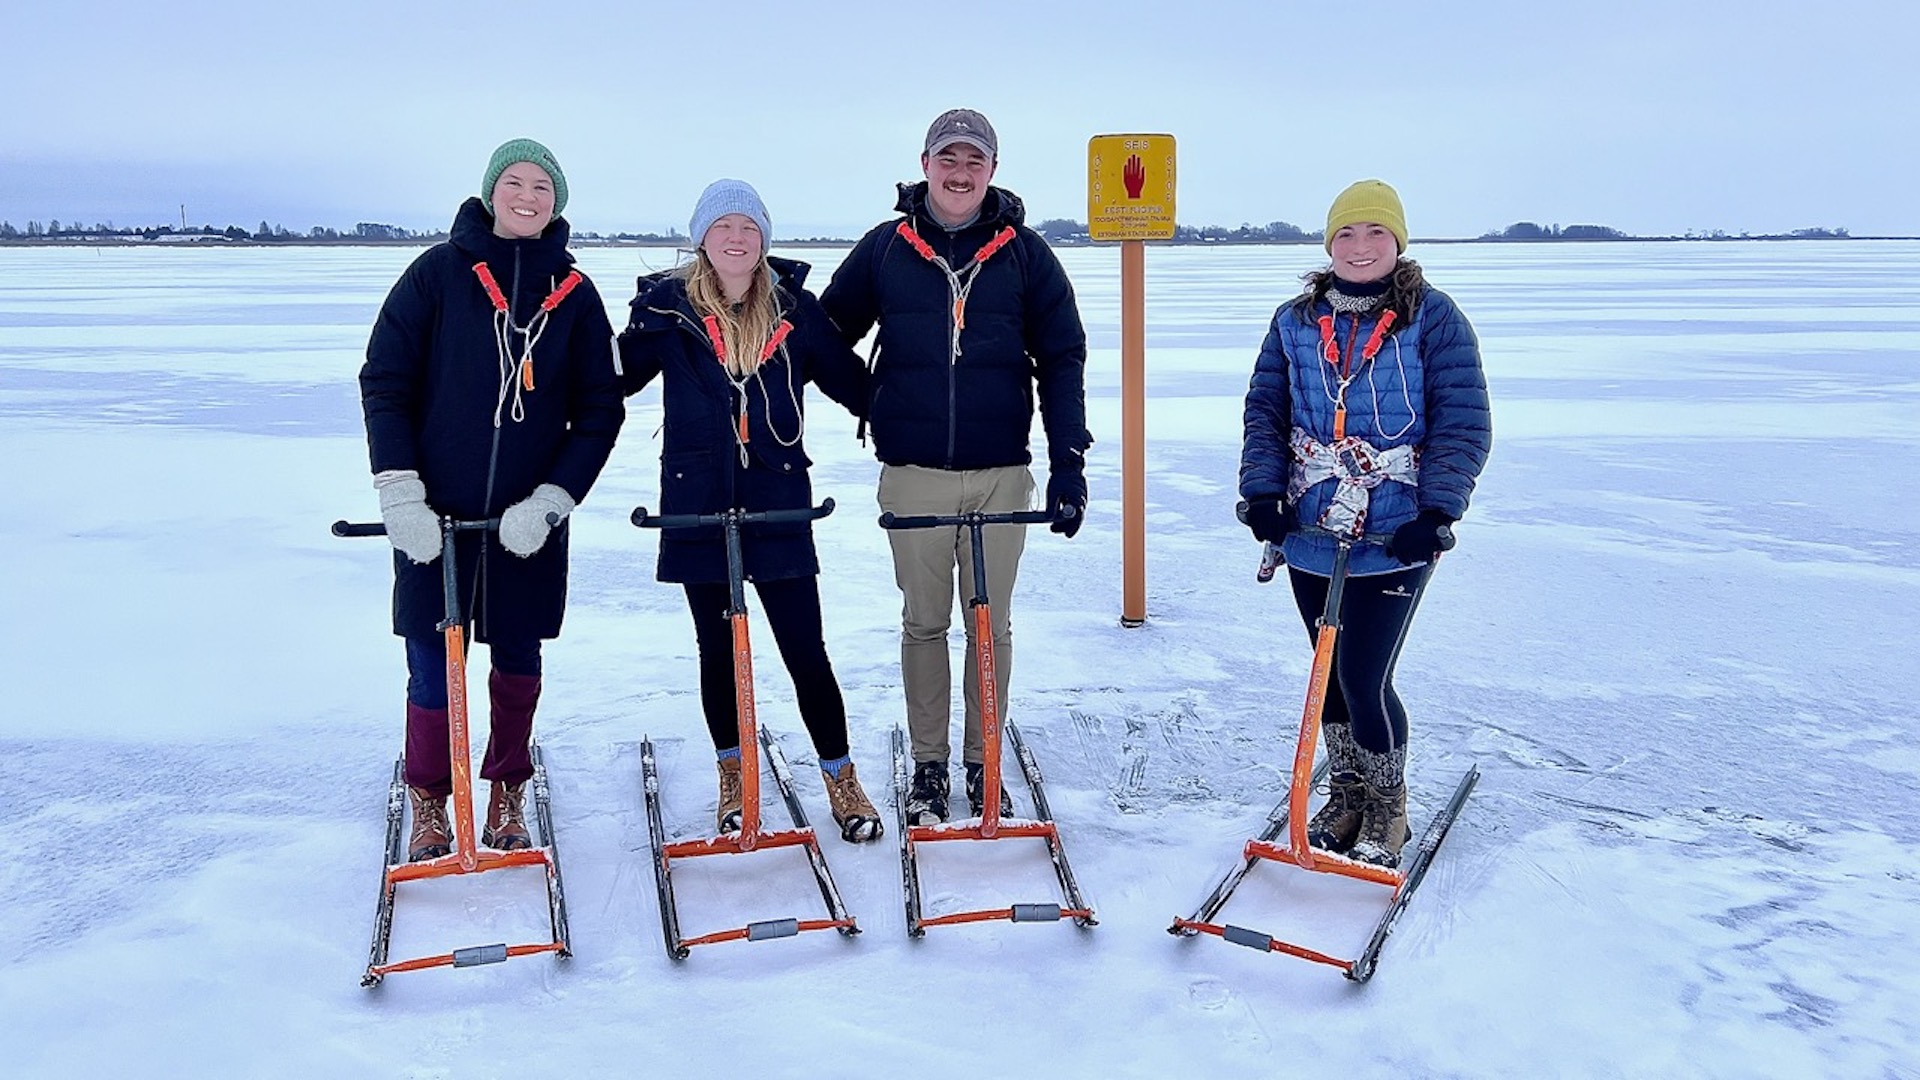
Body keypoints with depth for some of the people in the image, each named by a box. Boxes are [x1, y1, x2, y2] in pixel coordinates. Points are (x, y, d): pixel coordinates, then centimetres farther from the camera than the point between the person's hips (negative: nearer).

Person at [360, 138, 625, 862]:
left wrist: (551, 500, -8)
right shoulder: (439, 272, -2)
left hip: (530, 520, 2)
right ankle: (428, 802, 24)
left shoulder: (575, 294, 3)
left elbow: (599, 413, 3)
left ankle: (508, 792, 31)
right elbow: (384, 382, -3)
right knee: (433, 668, 3)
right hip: (434, 516, -1)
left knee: (518, 659, 11)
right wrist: (400, 496, -11)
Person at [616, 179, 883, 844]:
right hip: (696, 504, 1)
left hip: (778, 502, -1)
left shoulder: (796, 309, 2)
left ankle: (841, 780, 16)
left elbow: (852, 383, 9)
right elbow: (613, 378, 10)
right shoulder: (666, 305, 1)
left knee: (806, 651, -2)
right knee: (718, 651, 11)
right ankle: (733, 781, 30)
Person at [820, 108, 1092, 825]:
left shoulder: (1025, 254, 4)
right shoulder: (885, 249, 4)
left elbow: (1062, 361, 4)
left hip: (1001, 474, 0)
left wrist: (1069, 463, -3)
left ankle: (983, 764, 22)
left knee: (992, 624, 8)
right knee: (924, 623, 8)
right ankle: (928, 766, 20)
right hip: (913, 474, 0)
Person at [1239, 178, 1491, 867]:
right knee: (1331, 675, 13)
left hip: (1394, 542, -4)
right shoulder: (1296, 321, 8)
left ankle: (1387, 811, 18)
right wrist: (1263, 491, -5)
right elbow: (1265, 411, 9)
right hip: (1310, 534, 4)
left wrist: (1435, 512, -16)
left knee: (1363, 679, -6)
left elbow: (1464, 425, -6)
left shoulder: (1433, 318, -3)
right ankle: (1347, 796, 34)